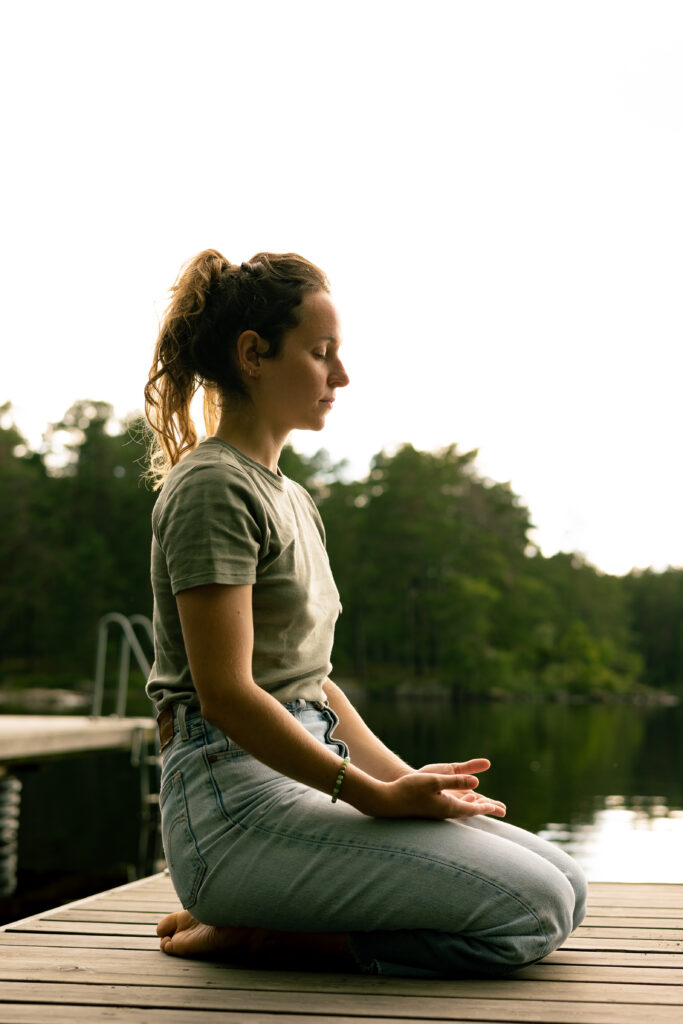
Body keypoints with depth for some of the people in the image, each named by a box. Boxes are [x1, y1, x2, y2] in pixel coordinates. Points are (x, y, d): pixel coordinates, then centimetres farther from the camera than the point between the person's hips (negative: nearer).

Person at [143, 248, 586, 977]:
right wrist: (378, 795, -15)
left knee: (563, 886, 1)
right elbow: (227, 695, -17)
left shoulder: (291, 499, 20)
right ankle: (247, 934, -8)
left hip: (312, 776, 10)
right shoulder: (212, 488, -10)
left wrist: (405, 777, 7)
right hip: (236, 798, -9)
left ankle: (256, 925, 0)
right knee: (530, 909, -19)